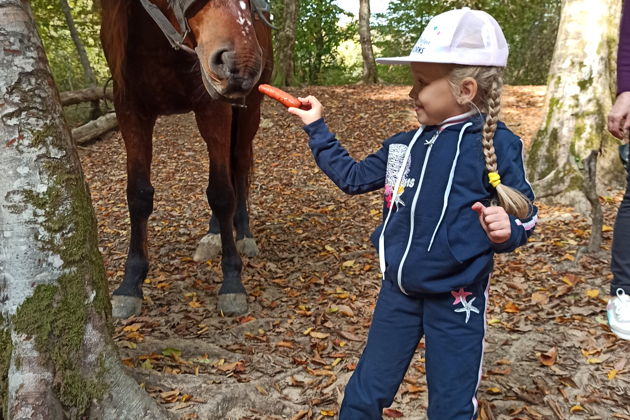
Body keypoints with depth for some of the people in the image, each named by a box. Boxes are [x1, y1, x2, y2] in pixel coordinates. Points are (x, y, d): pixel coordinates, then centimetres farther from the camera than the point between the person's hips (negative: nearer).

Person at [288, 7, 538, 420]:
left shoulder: (497, 145, -14)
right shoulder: (404, 145, 2)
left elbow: (524, 211, -9)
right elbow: (353, 176, 14)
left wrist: (506, 230, -32)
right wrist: (317, 128, 14)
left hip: (455, 299, -5)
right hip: (398, 290, 5)